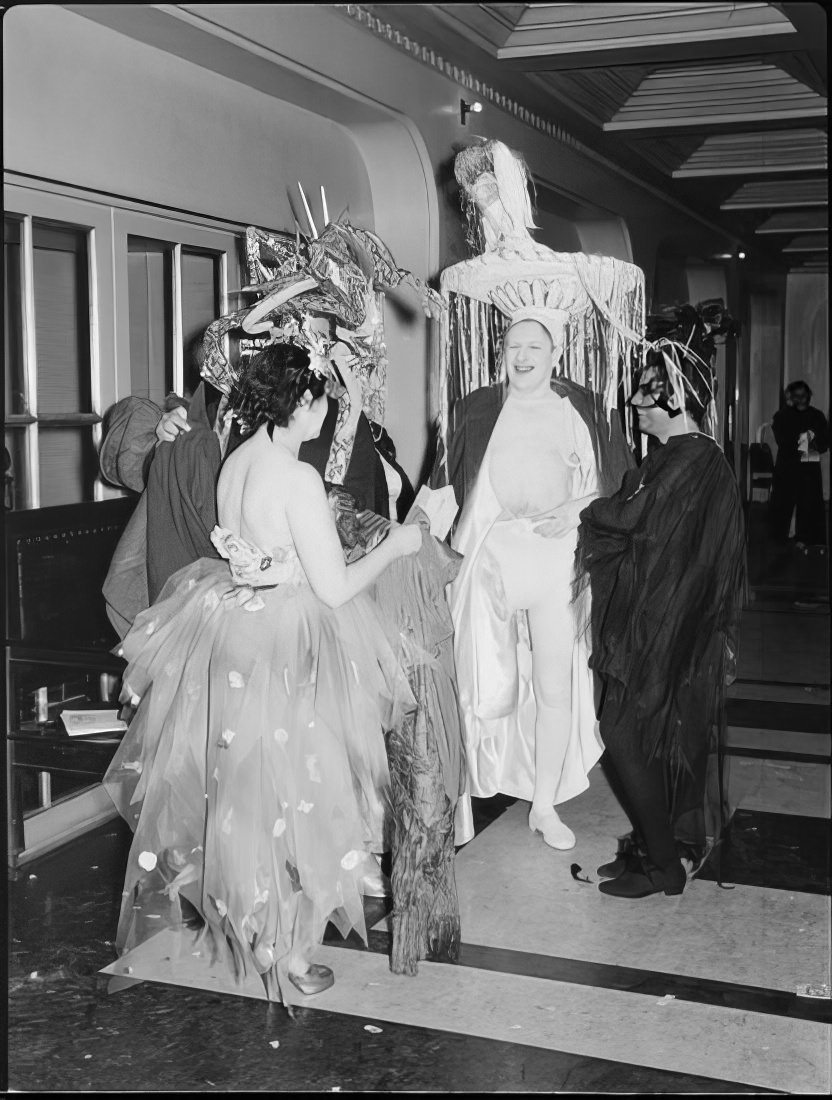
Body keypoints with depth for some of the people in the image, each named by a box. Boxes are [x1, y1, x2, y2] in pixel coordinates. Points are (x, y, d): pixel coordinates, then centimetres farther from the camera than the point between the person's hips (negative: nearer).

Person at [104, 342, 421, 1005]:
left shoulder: (235, 461, 2)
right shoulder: (298, 478, -22)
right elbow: (334, 588, -19)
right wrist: (393, 548, -5)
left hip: (231, 641, 8)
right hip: (285, 654, -8)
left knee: (241, 792, 22)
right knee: (290, 797, 6)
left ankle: (248, 927, 41)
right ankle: (290, 956, 21)